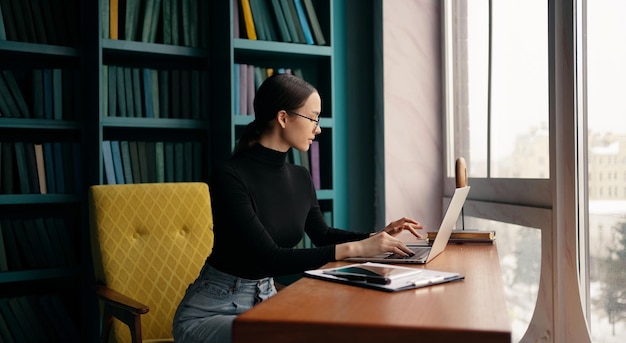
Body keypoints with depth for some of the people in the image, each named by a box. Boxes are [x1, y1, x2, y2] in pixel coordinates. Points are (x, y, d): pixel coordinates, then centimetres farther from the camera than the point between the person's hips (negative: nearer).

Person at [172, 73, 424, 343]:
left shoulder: (300, 178, 0)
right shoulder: (229, 177, -23)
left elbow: (322, 235, 16)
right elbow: (269, 258, -29)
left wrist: (376, 236, 0)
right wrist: (354, 249, -30)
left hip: (266, 300, 7)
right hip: (211, 311, -7)